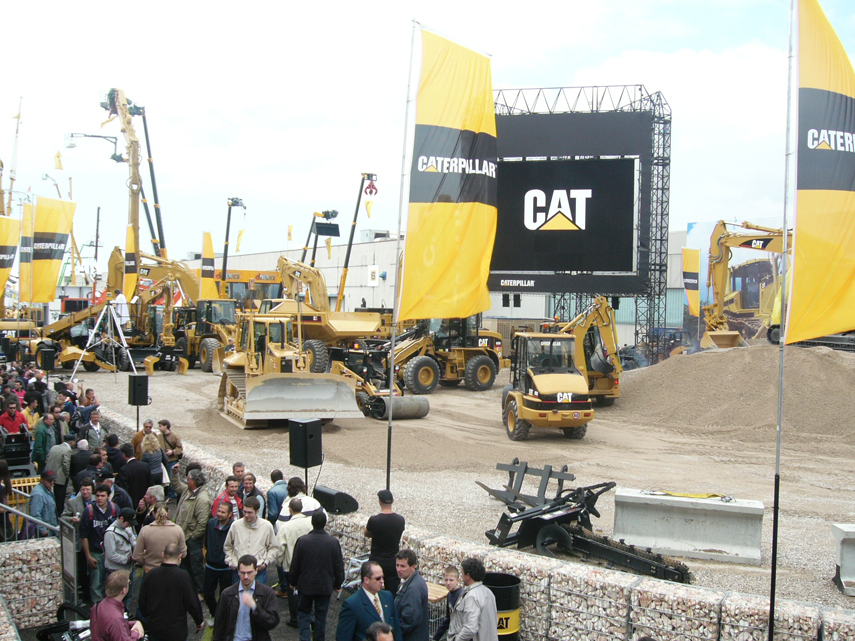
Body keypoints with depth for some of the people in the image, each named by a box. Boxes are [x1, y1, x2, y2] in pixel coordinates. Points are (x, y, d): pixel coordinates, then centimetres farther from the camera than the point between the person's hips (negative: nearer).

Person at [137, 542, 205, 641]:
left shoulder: (151, 574, -8)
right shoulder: (183, 576, -18)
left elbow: (141, 601, 3)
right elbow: (192, 603, -13)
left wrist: (146, 618, 21)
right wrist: (199, 621, 4)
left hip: (154, 628, 3)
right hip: (176, 631, -3)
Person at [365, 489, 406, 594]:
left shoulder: (374, 520, -17)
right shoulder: (400, 520, -7)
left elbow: (367, 534, 2)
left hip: (376, 561, -3)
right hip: (393, 561, 3)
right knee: (393, 593, 9)